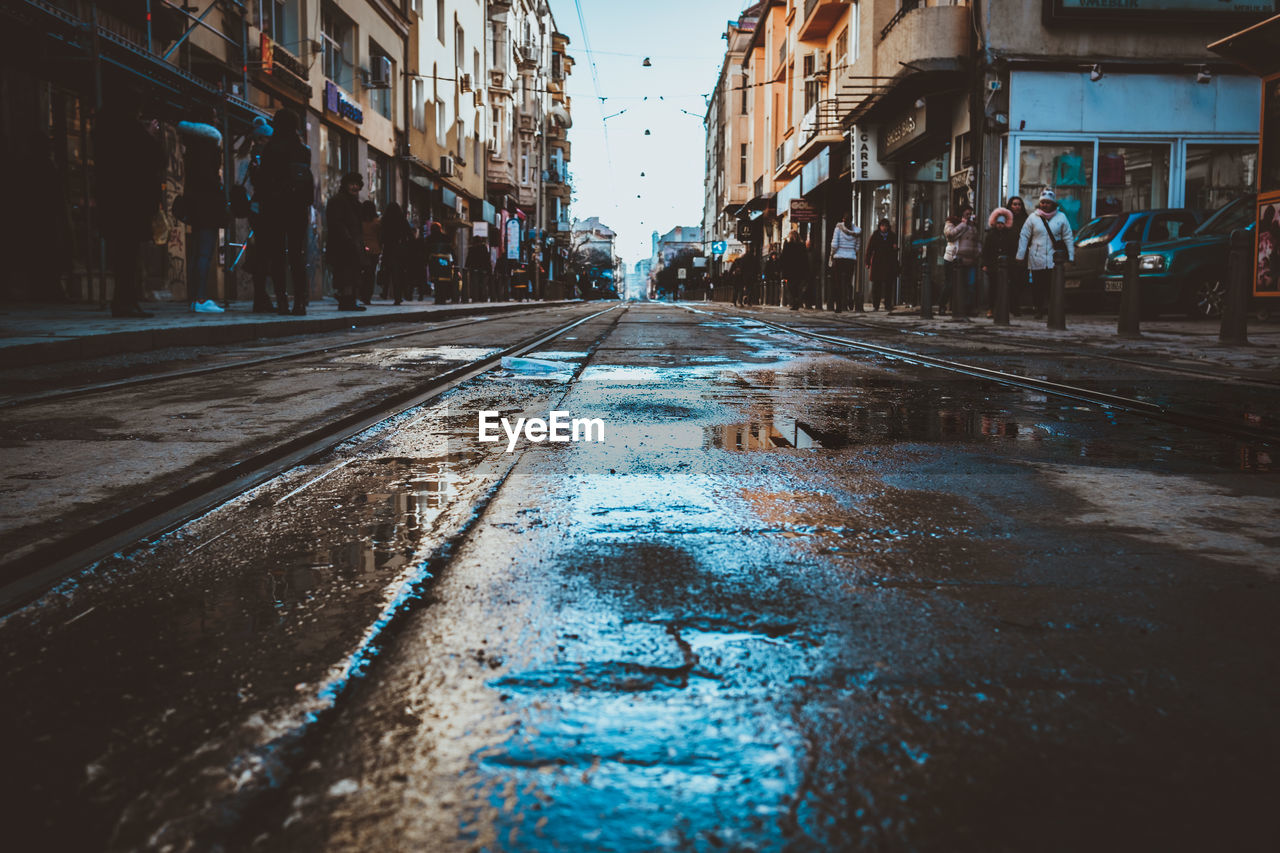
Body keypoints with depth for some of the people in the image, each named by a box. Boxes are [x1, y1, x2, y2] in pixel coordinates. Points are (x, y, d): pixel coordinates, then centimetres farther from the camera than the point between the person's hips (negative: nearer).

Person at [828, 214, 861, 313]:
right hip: (852, 259, 2)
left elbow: (834, 245, -10)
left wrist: (832, 255, 4)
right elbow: (857, 248, 3)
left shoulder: (838, 228, -4)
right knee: (848, 282, 8)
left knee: (838, 283, 3)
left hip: (839, 258, -2)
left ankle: (838, 307, -1)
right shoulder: (856, 230, 2)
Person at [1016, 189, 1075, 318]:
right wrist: (1020, 256, 0)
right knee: (1038, 286, 3)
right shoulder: (1033, 217, 5)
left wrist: (1070, 257, 2)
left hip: (1054, 260, -1)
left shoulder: (1061, 217, 6)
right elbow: (1024, 237, 6)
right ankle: (1038, 309, 16)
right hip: (1036, 260, 1)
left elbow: (1068, 238, 9)